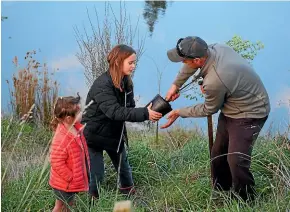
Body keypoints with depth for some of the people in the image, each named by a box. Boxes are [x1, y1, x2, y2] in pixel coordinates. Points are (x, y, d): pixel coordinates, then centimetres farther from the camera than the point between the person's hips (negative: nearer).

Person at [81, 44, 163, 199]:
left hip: (115, 133, 7)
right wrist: (145, 114, -42)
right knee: (96, 176, -1)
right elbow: (115, 112, -38)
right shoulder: (102, 85, -29)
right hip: (94, 135, -7)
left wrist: (148, 113, -23)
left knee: (124, 169, 19)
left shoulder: (127, 82, -3)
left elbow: (129, 108, -3)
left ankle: (130, 197, 41)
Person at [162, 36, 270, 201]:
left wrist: (179, 113, -4)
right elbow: (190, 65, 9)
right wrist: (176, 85, 9)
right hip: (231, 110, 9)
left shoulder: (214, 81, -37)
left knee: (236, 161, -16)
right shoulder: (216, 48, -15)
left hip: (249, 114, -9)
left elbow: (209, 109, -15)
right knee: (218, 155, 14)